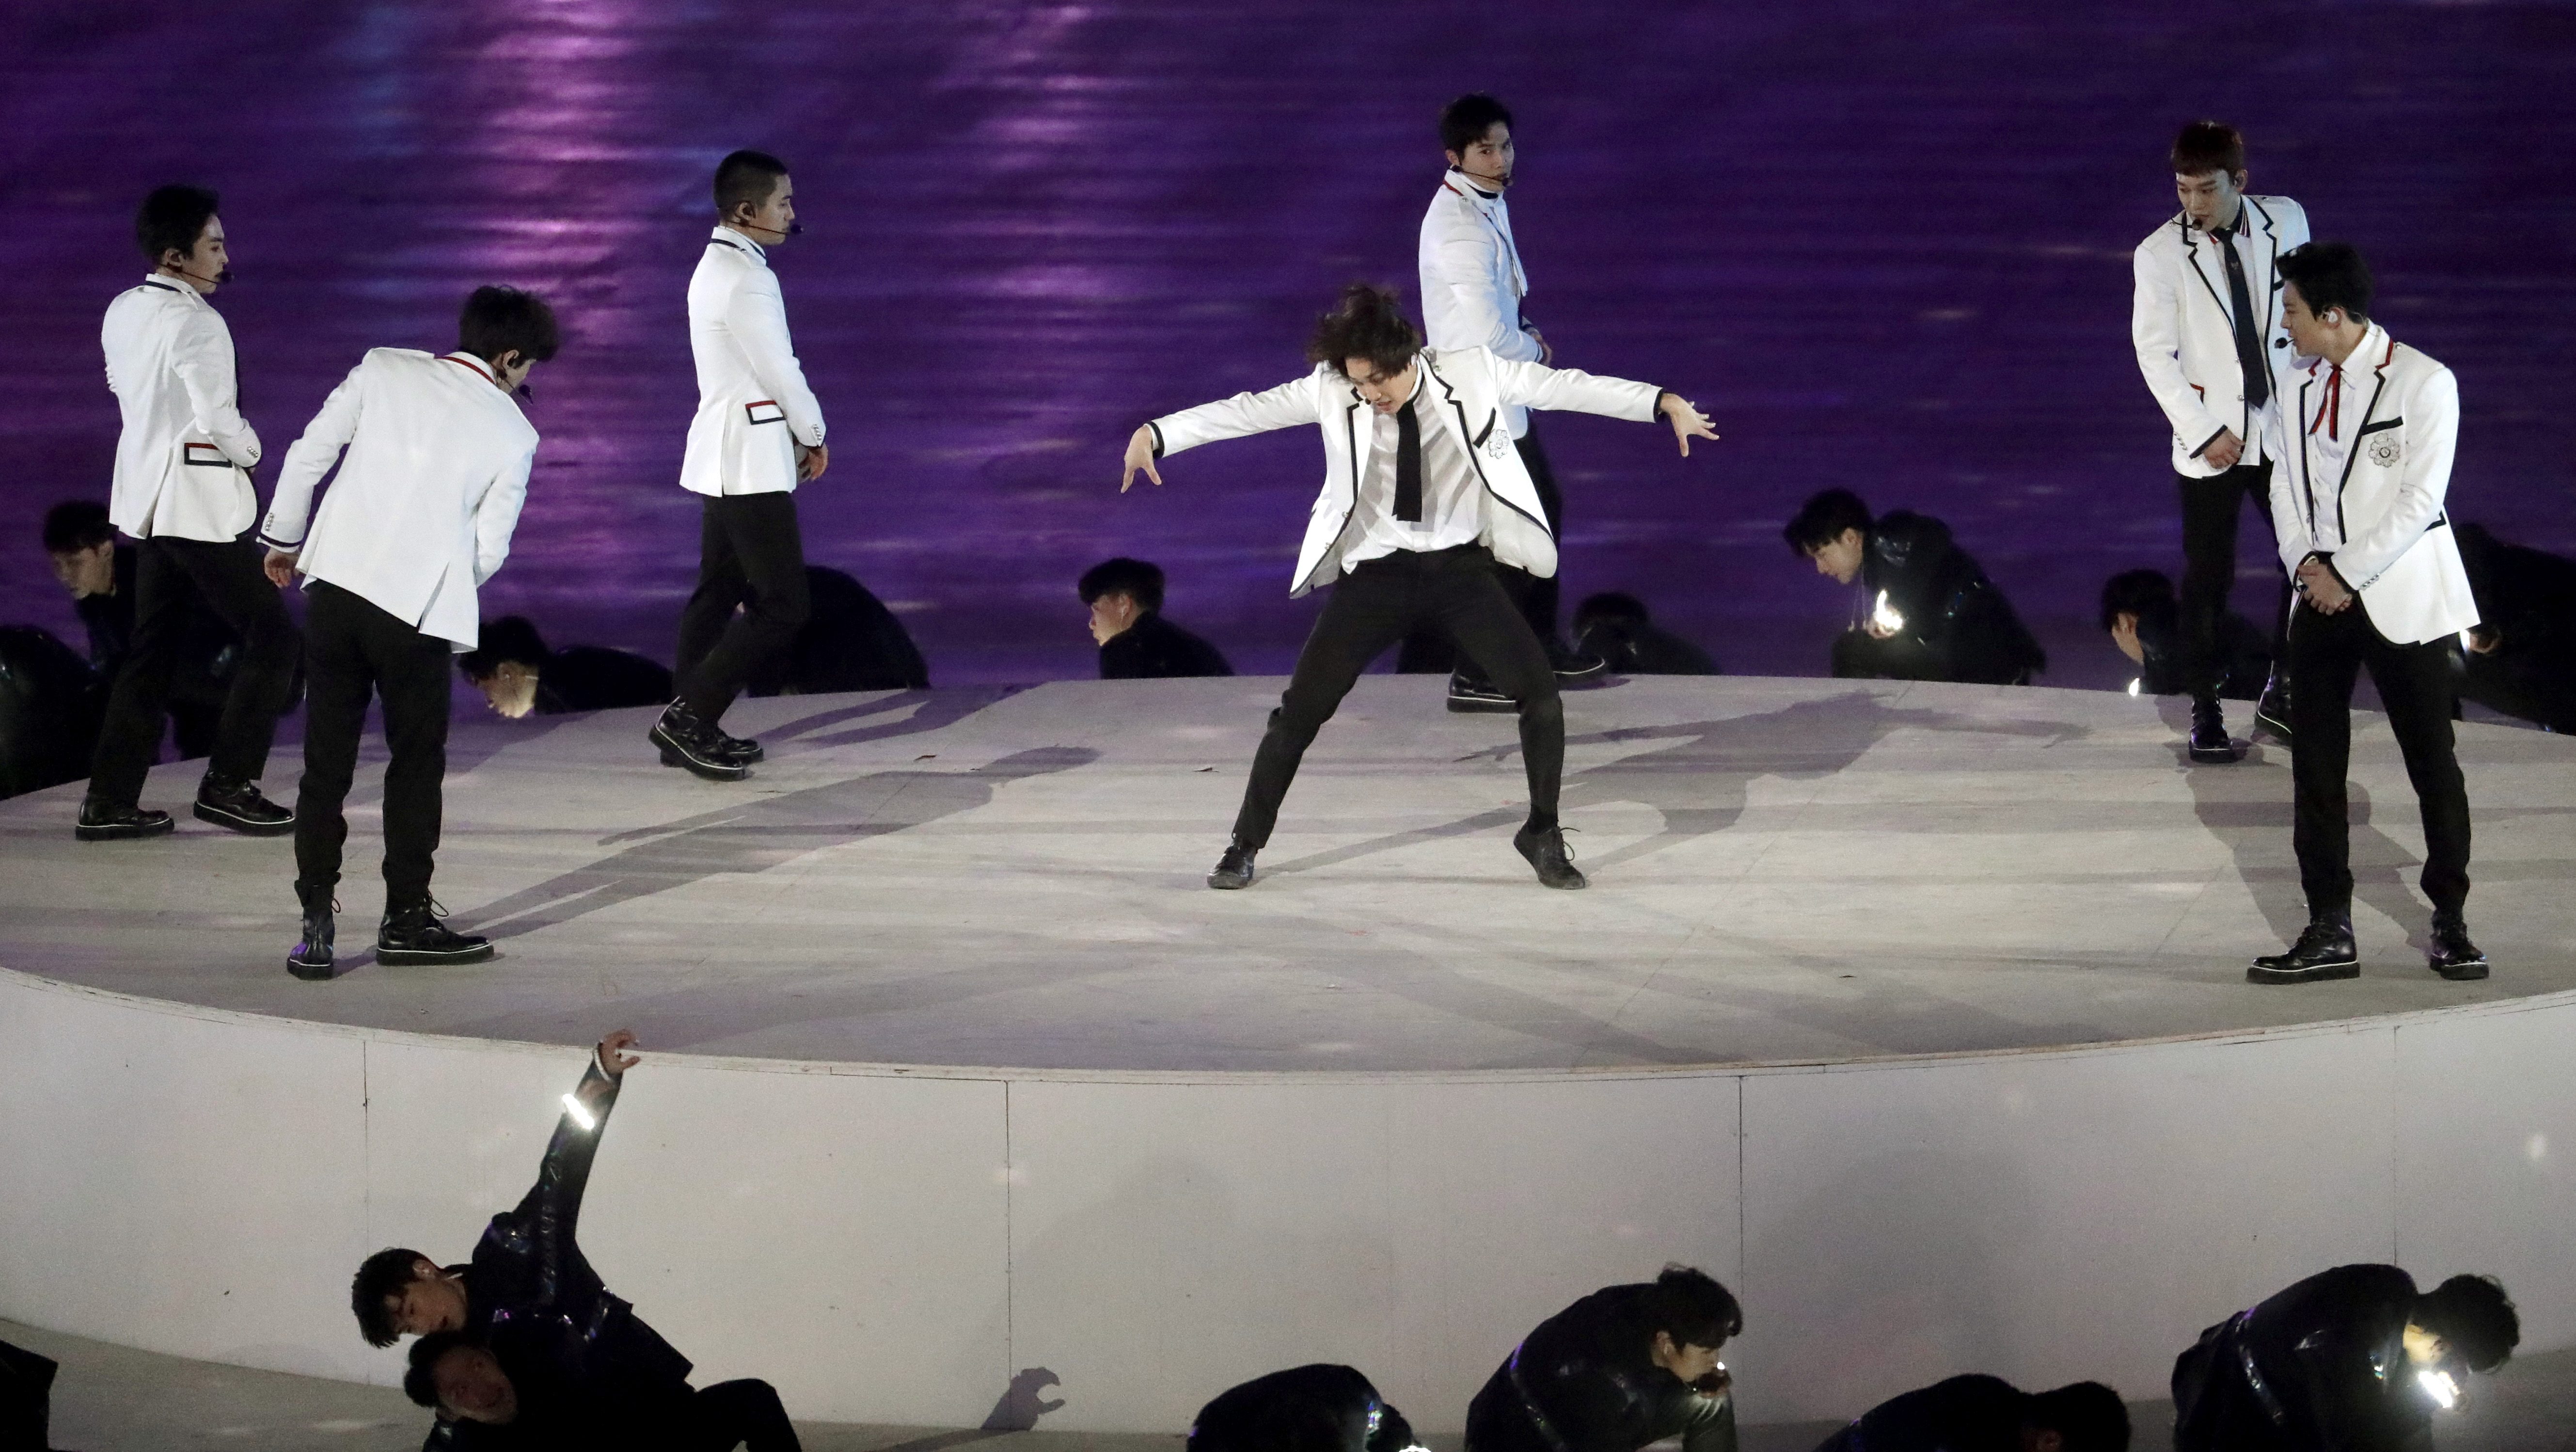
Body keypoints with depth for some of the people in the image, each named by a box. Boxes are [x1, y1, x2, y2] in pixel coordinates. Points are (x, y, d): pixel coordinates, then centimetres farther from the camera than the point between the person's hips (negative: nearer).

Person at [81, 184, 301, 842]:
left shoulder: (123, 312, 7)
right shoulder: (197, 323, -18)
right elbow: (220, 419, -21)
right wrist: (250, 450, -1)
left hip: (144, 492, 9)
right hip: (201, 500, -9)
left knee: (152, 651, 14)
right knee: (271, 637, 2)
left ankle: (110, 800, 12)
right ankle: (229, 785, 2)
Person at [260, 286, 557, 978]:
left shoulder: (385, 370, 6)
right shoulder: (513, 433, 3)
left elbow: (308, 454, 6)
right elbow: (489, 549, 4)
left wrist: (283, 539, 20)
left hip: (335, 583, 2)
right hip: (419, 606, -2)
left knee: (327, 760, 8)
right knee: (416, 763, 13)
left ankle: (316, 922, 7)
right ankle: (406, 918, 18)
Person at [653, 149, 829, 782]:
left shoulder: (716, 267, 13)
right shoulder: (745, 279, -19)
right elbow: (780, 372, -16)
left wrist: (796, 436, 12)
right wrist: (814, 436, 0)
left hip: (722, 460, 11)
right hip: (751, 462, -11)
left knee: (719, 593, 14)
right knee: (782, 607, -9)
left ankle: (689, 731, 17)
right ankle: (691, 715, -8)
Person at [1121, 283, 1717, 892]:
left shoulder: (1473, 375, -11)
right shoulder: (1333, 393, -11)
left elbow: (1564, 386, -7)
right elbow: (1247, 411, -12)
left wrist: (1664, 402, -11)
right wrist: (1156, 434, -21)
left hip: (1460, 567, 0)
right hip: (1377, 572, 0)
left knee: (1539, 691, -11)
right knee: (1301, 709, -4)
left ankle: (1543, 834, 11)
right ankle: (1244, 846, 14)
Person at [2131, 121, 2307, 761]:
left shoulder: (2286, 221, -1)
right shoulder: (2159, 255, -9)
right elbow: (2155, 355, -9)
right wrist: (2205, 434, -14)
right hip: (2211, 441, -3)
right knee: (2208, 578, 1)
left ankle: (2281, 695, 23)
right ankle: (2206, 709, 12)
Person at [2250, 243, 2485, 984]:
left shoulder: (2423, 384, -9)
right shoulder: (2297, 391, 9)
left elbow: (2421, 498, -13)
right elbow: (2287, 486, 12)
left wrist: (2347, 575, -15)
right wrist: (2306, 562, -7)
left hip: (2398, 600, -5)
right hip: (2320, 594, 5)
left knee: (2432, 763, 0)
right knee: (2315, 765, 3)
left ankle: (2450, 924, 12)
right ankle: (2329, 933, 7)